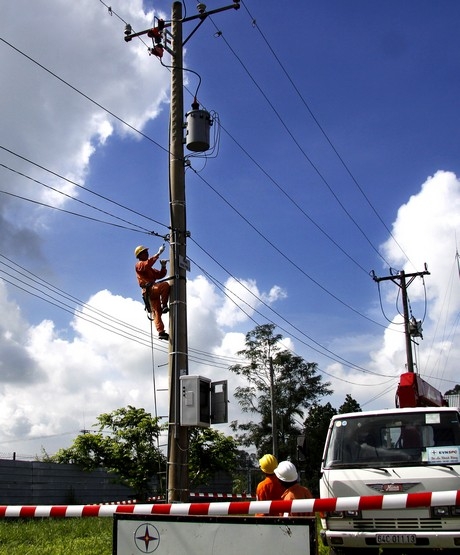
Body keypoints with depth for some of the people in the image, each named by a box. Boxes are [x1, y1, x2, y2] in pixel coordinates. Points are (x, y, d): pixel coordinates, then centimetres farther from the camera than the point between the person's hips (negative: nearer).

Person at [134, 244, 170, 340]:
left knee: (156, 311, -5)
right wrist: (158, 253, -21)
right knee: (165, 285, -29)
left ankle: (161, 332, -15)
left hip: (153, 291, 8)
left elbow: (160, 275, 25)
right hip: (148, 290, -8)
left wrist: (163, 266, 6)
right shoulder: (139, 264, 6)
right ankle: (164, 306, -25)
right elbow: (148, 263, -17)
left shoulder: (149, 268, 32)